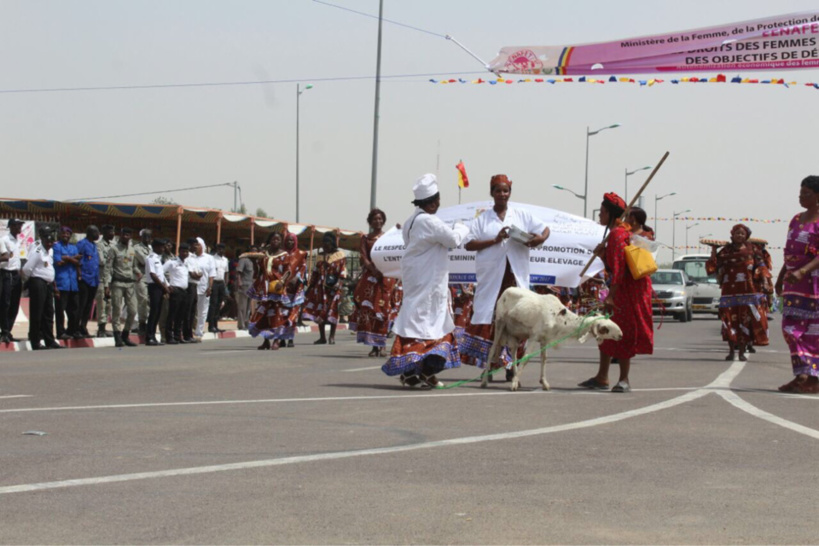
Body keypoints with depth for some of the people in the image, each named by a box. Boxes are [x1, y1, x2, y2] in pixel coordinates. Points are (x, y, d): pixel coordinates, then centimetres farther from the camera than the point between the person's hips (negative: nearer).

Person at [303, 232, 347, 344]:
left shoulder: (340, 255, 0)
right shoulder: (320, 256, 15)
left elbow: (342, 272, -7)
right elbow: (315, 273, 16)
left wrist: (338, 284, -20)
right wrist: (310, 287, 12)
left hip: (333, 288, -5)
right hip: (320, 287, 5)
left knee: (332, 311, -5)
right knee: (319, 311, 3)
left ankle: (332, 336, 4)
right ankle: (322, 337, 9)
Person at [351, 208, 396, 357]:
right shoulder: (366, 238, 14)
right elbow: (363, 257, 2)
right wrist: (373, 269, -15)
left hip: (386, 276, -1)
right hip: (370, 276, 1)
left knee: (382, 308, -8)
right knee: (368, 307, -7)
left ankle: (382, 345, -7)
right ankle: (374, 346, -3)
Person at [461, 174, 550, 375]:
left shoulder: (522, 215, 12)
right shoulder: (483, 219, 8)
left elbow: (545, 229, 15)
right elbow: (469, 244, -1)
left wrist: (541, 238, -8)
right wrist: (495, 241, -11)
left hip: (516, 278, 1)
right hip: (490, 277, -1)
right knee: (490, 320, -5)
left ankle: (512, 367, 5)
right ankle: (488, 365, 0)